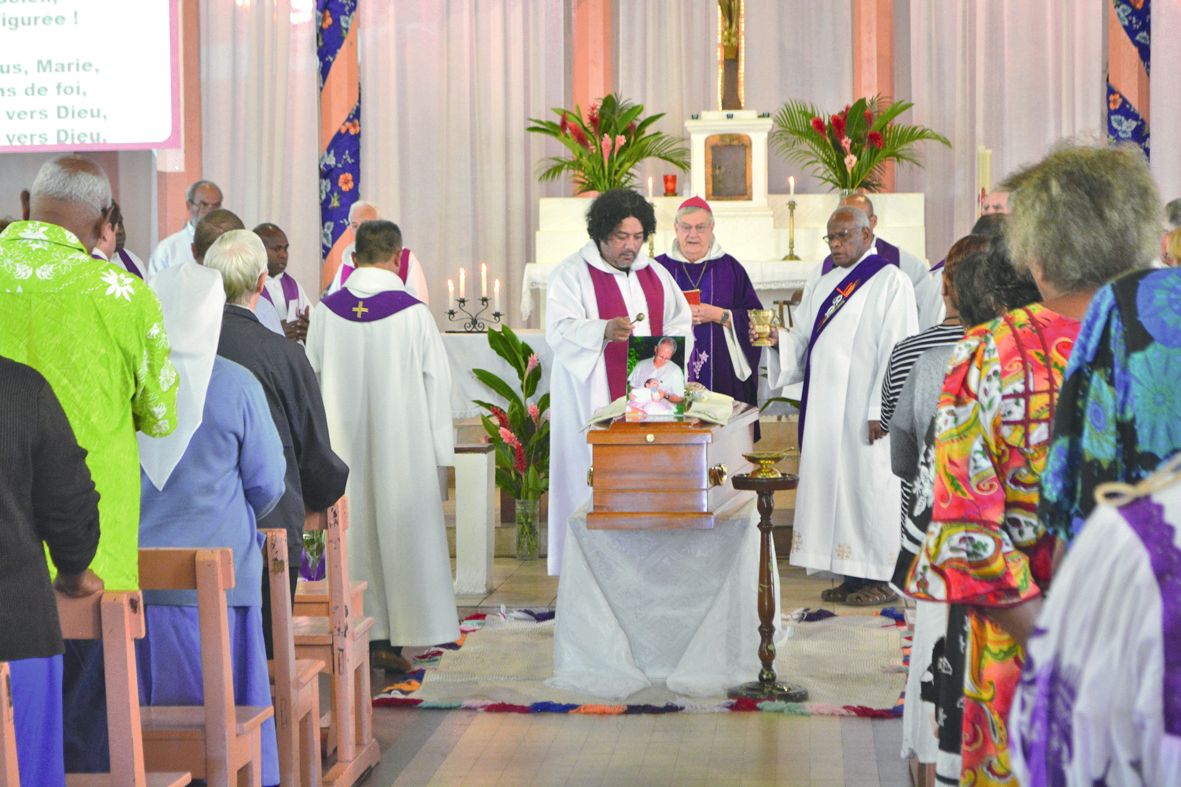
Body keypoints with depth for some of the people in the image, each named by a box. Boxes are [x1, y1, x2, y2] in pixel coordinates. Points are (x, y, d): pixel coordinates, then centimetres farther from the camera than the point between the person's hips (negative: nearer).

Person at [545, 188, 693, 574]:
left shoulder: (654, 274, 16)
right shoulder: (571, 273, -1)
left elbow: (681, 322, 20)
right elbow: (561, 329, -13)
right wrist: (604, 331, -31)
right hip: (594, 399, -5)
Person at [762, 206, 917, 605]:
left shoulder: (890, 281, -4)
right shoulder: (821, 285, 18)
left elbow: (897, 351, -11)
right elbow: (804, 346, 15)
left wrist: (881, 409, -17)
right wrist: (779, 338, -6)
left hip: (866, 408, -7)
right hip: (825, 407, 7)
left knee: (868, 482, -5)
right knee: (832, 482, 6)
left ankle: (879, 577, 3)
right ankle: (851, 575, 13)